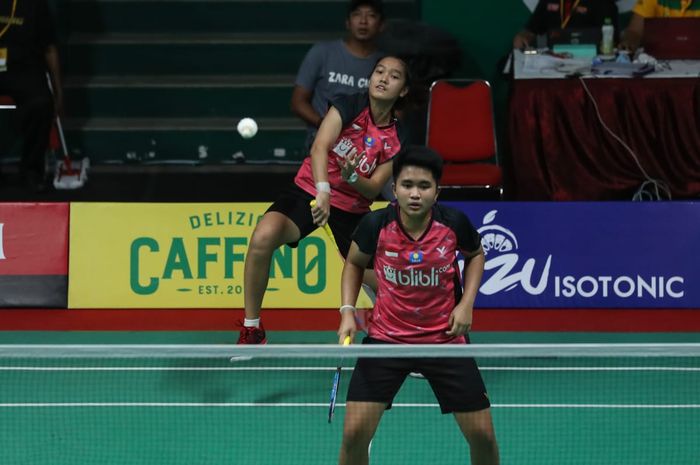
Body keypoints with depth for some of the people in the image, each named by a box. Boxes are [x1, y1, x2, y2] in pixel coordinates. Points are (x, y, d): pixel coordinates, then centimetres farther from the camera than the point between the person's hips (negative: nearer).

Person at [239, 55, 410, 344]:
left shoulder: (397, 139, -3)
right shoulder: (348, 106, -12)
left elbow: (373, 190, -4)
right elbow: (320, 147, -27)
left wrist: (351, 177, -27)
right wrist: (323, 191, -43)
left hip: (353, 209, 3)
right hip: (310, 192, -3)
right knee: (264, 236, -33)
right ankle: (251, 330, -18)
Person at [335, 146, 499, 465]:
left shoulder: (454, 223, -15)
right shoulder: (376, 224, -17)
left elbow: (475, 254, 8)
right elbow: (354, 263, 6)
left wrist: (466, 303, -5)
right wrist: (347, 312, -7)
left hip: (445, 338, 1)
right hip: (386, 338, -1)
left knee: (483, 435, 2)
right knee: (354, 433, -11)